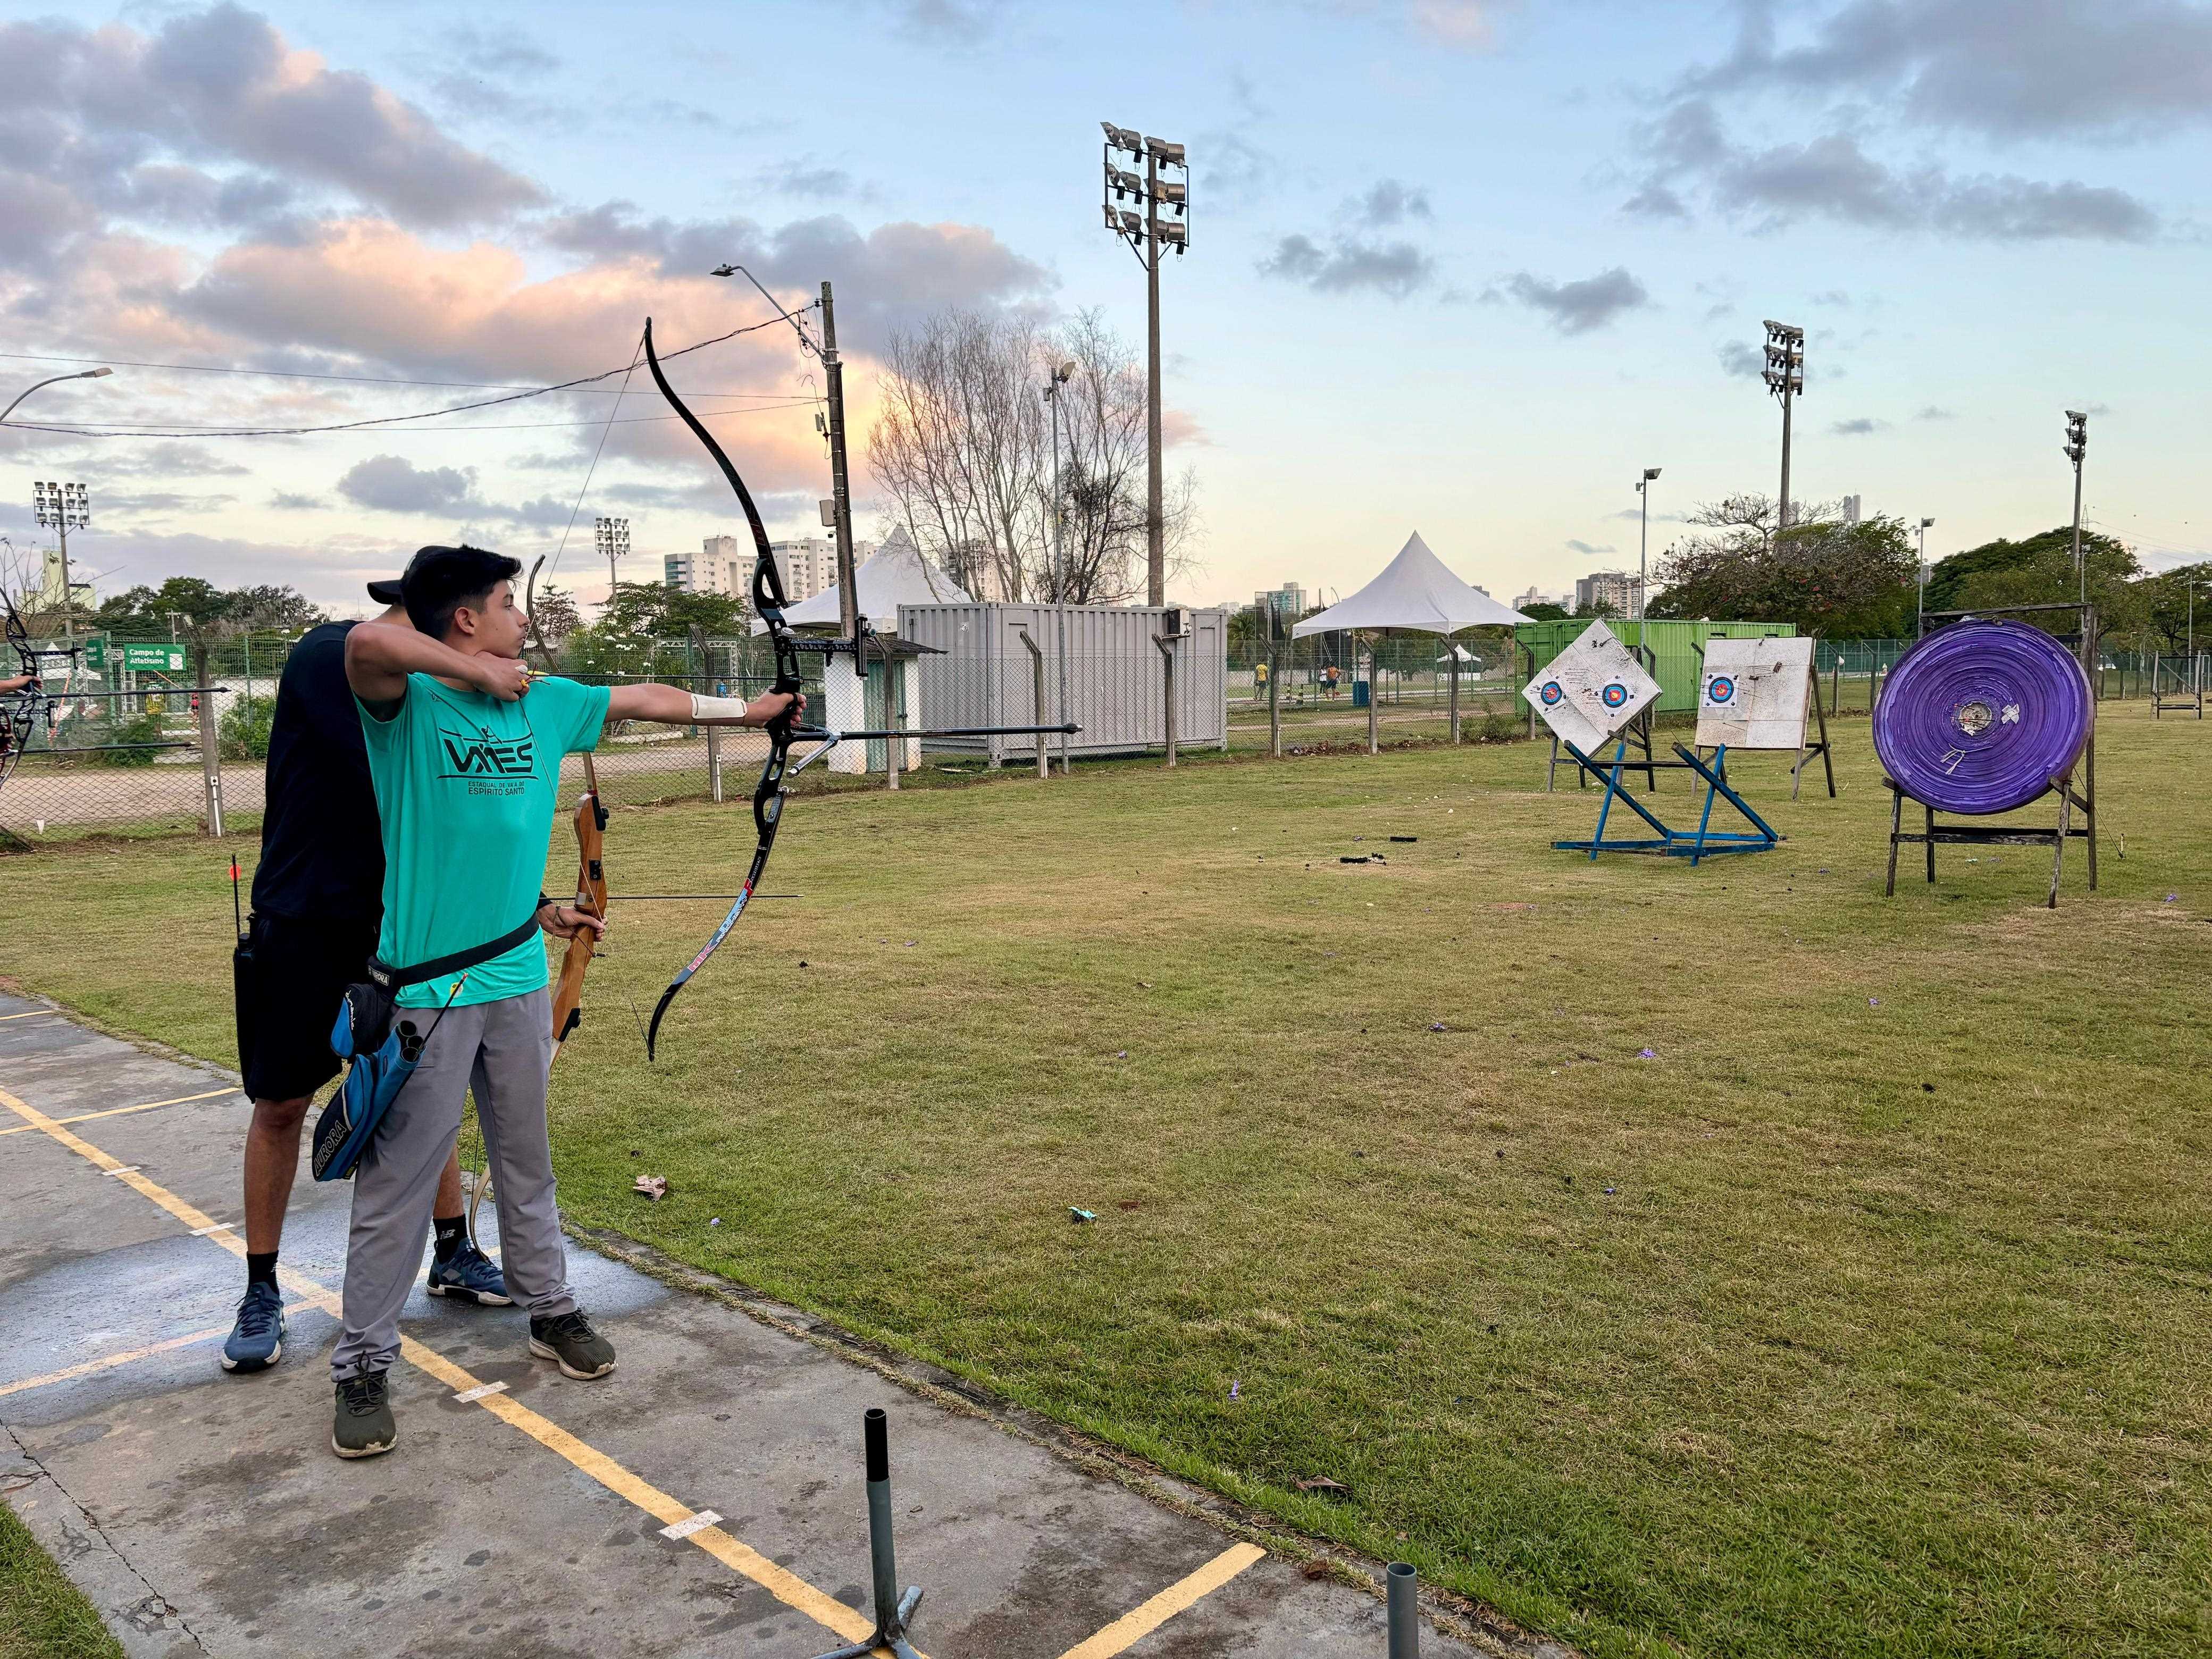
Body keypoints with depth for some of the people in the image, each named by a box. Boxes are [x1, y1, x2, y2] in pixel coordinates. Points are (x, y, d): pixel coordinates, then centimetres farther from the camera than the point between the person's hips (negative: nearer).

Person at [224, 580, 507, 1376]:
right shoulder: (328, 655, -15)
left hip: (397, 922, 6)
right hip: (307, 927, -6)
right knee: (281, 1105, 6)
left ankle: (453, 1254, 25)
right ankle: (262, 1290, 21)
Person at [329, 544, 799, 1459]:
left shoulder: (544, 702, 8)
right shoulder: (404, 703, -11)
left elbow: (646, 699, 18)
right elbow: (367, 641, -32)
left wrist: (745, 711, 24)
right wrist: (476, 673, -25)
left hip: (520, 978, 6)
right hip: (424, 984, -6)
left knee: (527, 1161, 20)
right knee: (397, 1185, 4)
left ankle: (550, 1309, 36)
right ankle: (363, 1366, 19)